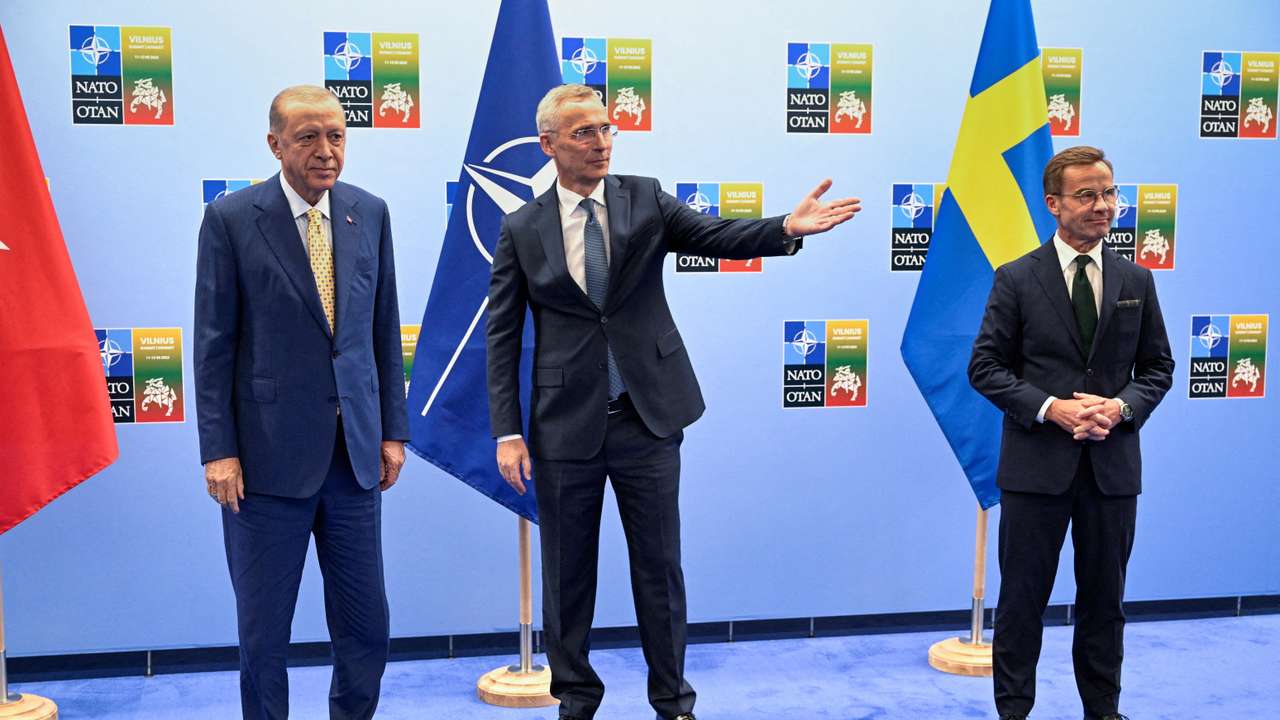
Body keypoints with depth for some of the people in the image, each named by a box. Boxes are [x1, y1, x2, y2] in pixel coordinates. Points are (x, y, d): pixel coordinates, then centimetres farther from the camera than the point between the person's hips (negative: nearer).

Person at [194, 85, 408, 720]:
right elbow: (214, 344, -4)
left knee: (366, 626, 9)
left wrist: (393, 429, 8)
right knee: (264, 633, 9)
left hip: (355, 450, 3)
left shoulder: (370, 213, 6)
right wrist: (218, 450, -8)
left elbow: (384, 329, 10)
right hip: (269, 453, -3)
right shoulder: (231, 219, -5)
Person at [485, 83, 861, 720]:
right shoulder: (522, 230, 1)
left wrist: (788, 228, -29)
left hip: (647, 416, 1)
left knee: (659, 565, 9)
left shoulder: (645, 199, 3)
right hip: (566, 426, 0)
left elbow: (716, 237, -10)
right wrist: (507, 433, -5)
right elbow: (502, 337, 1)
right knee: (567, 573, 10)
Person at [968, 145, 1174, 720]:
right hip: (1037, 463, -3)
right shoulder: (1016, 279, -3)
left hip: (1112, 463, 3)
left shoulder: (1136, 281, 6)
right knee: (1023, 597, 6)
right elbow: (985, 367, -4)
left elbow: (1158, 367, 10)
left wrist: (1121, 407, -10)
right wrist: (1050, 408, -16)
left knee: (1104, 598, 14)